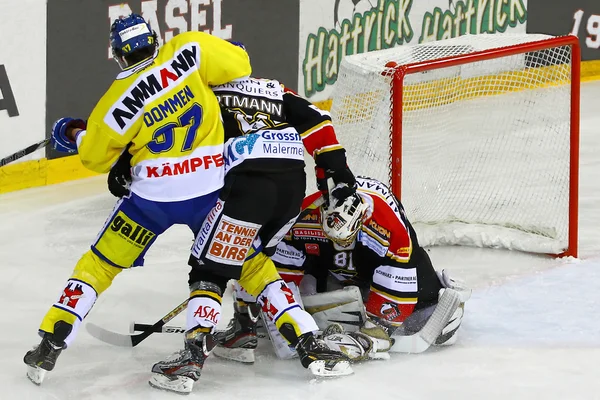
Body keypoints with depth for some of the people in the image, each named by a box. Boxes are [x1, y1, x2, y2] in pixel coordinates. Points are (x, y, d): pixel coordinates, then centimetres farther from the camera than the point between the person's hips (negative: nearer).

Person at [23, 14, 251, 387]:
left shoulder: (116, 103, -8)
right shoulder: (188, 50, -8)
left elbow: (95, 158, 4)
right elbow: (238, 66, -7)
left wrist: (75, 134, 25)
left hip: (153, 195, -1)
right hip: (210, 188, 1)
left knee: (100, 265, 12)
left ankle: (49, 347, 12)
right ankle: (196, 346, 13)